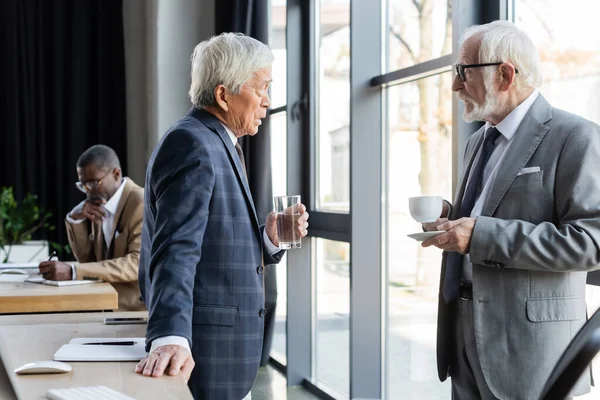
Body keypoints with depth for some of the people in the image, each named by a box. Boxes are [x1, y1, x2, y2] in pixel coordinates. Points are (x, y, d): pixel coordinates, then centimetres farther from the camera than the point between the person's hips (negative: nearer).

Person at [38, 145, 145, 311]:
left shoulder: (143, 204, -16)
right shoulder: (101, 204, 8)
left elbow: (139, 264, -27)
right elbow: (88, 259, 13)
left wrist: (73, 272, -32)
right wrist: (75, 218, -4)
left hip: (137, 309, -7)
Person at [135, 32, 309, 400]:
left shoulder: (218, 145, 15)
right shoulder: (190, 143, -16)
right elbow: (177, 250, -26)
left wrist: (267, 238, 1)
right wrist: (170, 338, -36)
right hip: (203, 348, -10)